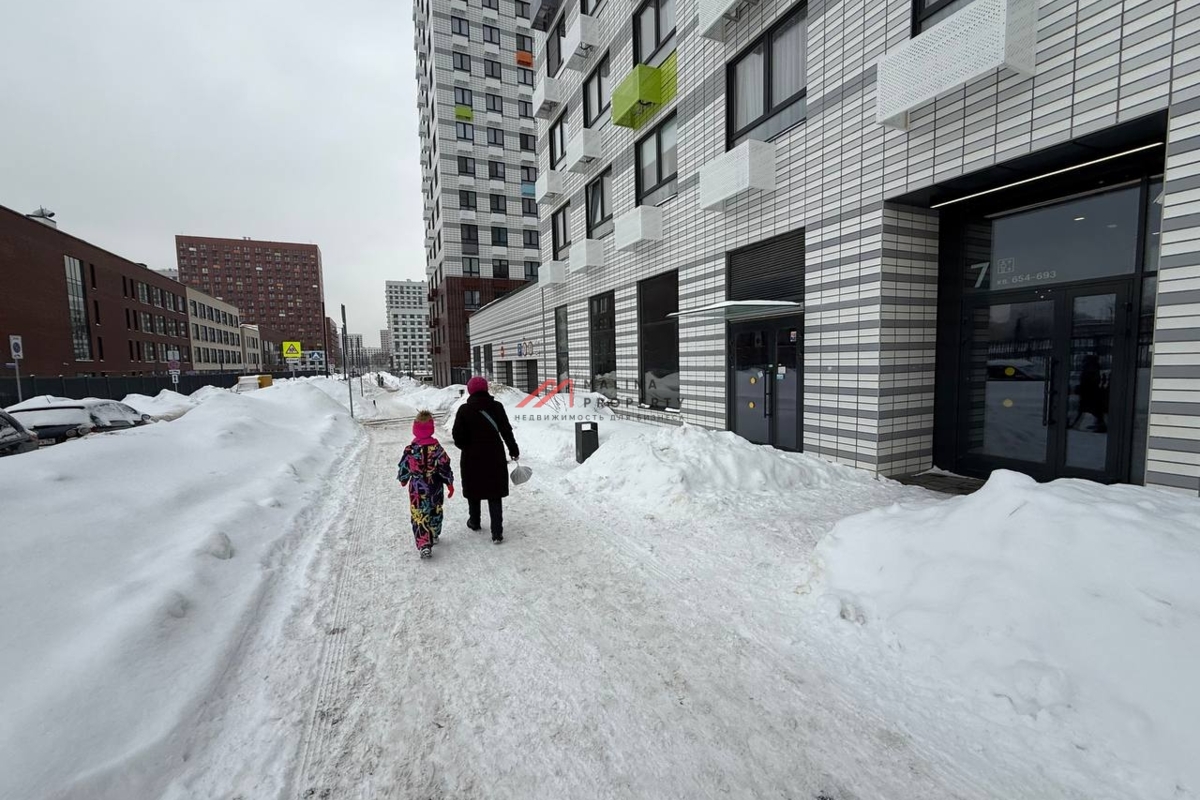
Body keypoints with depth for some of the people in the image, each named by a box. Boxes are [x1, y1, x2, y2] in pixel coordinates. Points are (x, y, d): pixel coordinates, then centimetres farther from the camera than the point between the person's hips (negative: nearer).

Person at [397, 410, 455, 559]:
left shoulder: (410, 450, -14)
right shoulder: (437, 448, -13)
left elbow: (404, 467, -3)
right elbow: (445, 467, -9)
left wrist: (403, 480, 18)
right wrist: (450, 483, 3)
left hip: (417, 489, -2)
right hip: (435, 488, 2)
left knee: (419, 516, 3)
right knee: (435, 512, 21)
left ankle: (424, 545, -8)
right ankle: (434, 536, 38)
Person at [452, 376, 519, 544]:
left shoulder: (464, 410, -8)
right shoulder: (496, 406, -5)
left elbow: (458, 438, -10)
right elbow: (506, 431, -2)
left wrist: (468, 447, 11)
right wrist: (513, 450, 11)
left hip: (472, 458, 0)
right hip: (495, 458, 1)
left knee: (474, 491, 19)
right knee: (495, 495, 6)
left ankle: (474, 522, 38)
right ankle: (497, 532, 5)